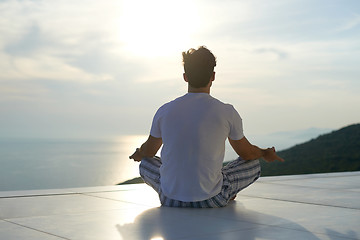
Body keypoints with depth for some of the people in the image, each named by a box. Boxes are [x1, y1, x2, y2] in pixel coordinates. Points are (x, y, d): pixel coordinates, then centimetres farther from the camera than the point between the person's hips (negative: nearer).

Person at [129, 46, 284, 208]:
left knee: (146, 163, 31)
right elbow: (246, 153, 8)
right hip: (211, 199, -1)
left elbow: (148, 151, 14)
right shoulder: (227, 113, -9)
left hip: (170, 199, 1)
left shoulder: (165, 111, -3)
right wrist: (266, 154, 32)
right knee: (254, 164, 19)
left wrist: (138, 154, 40)